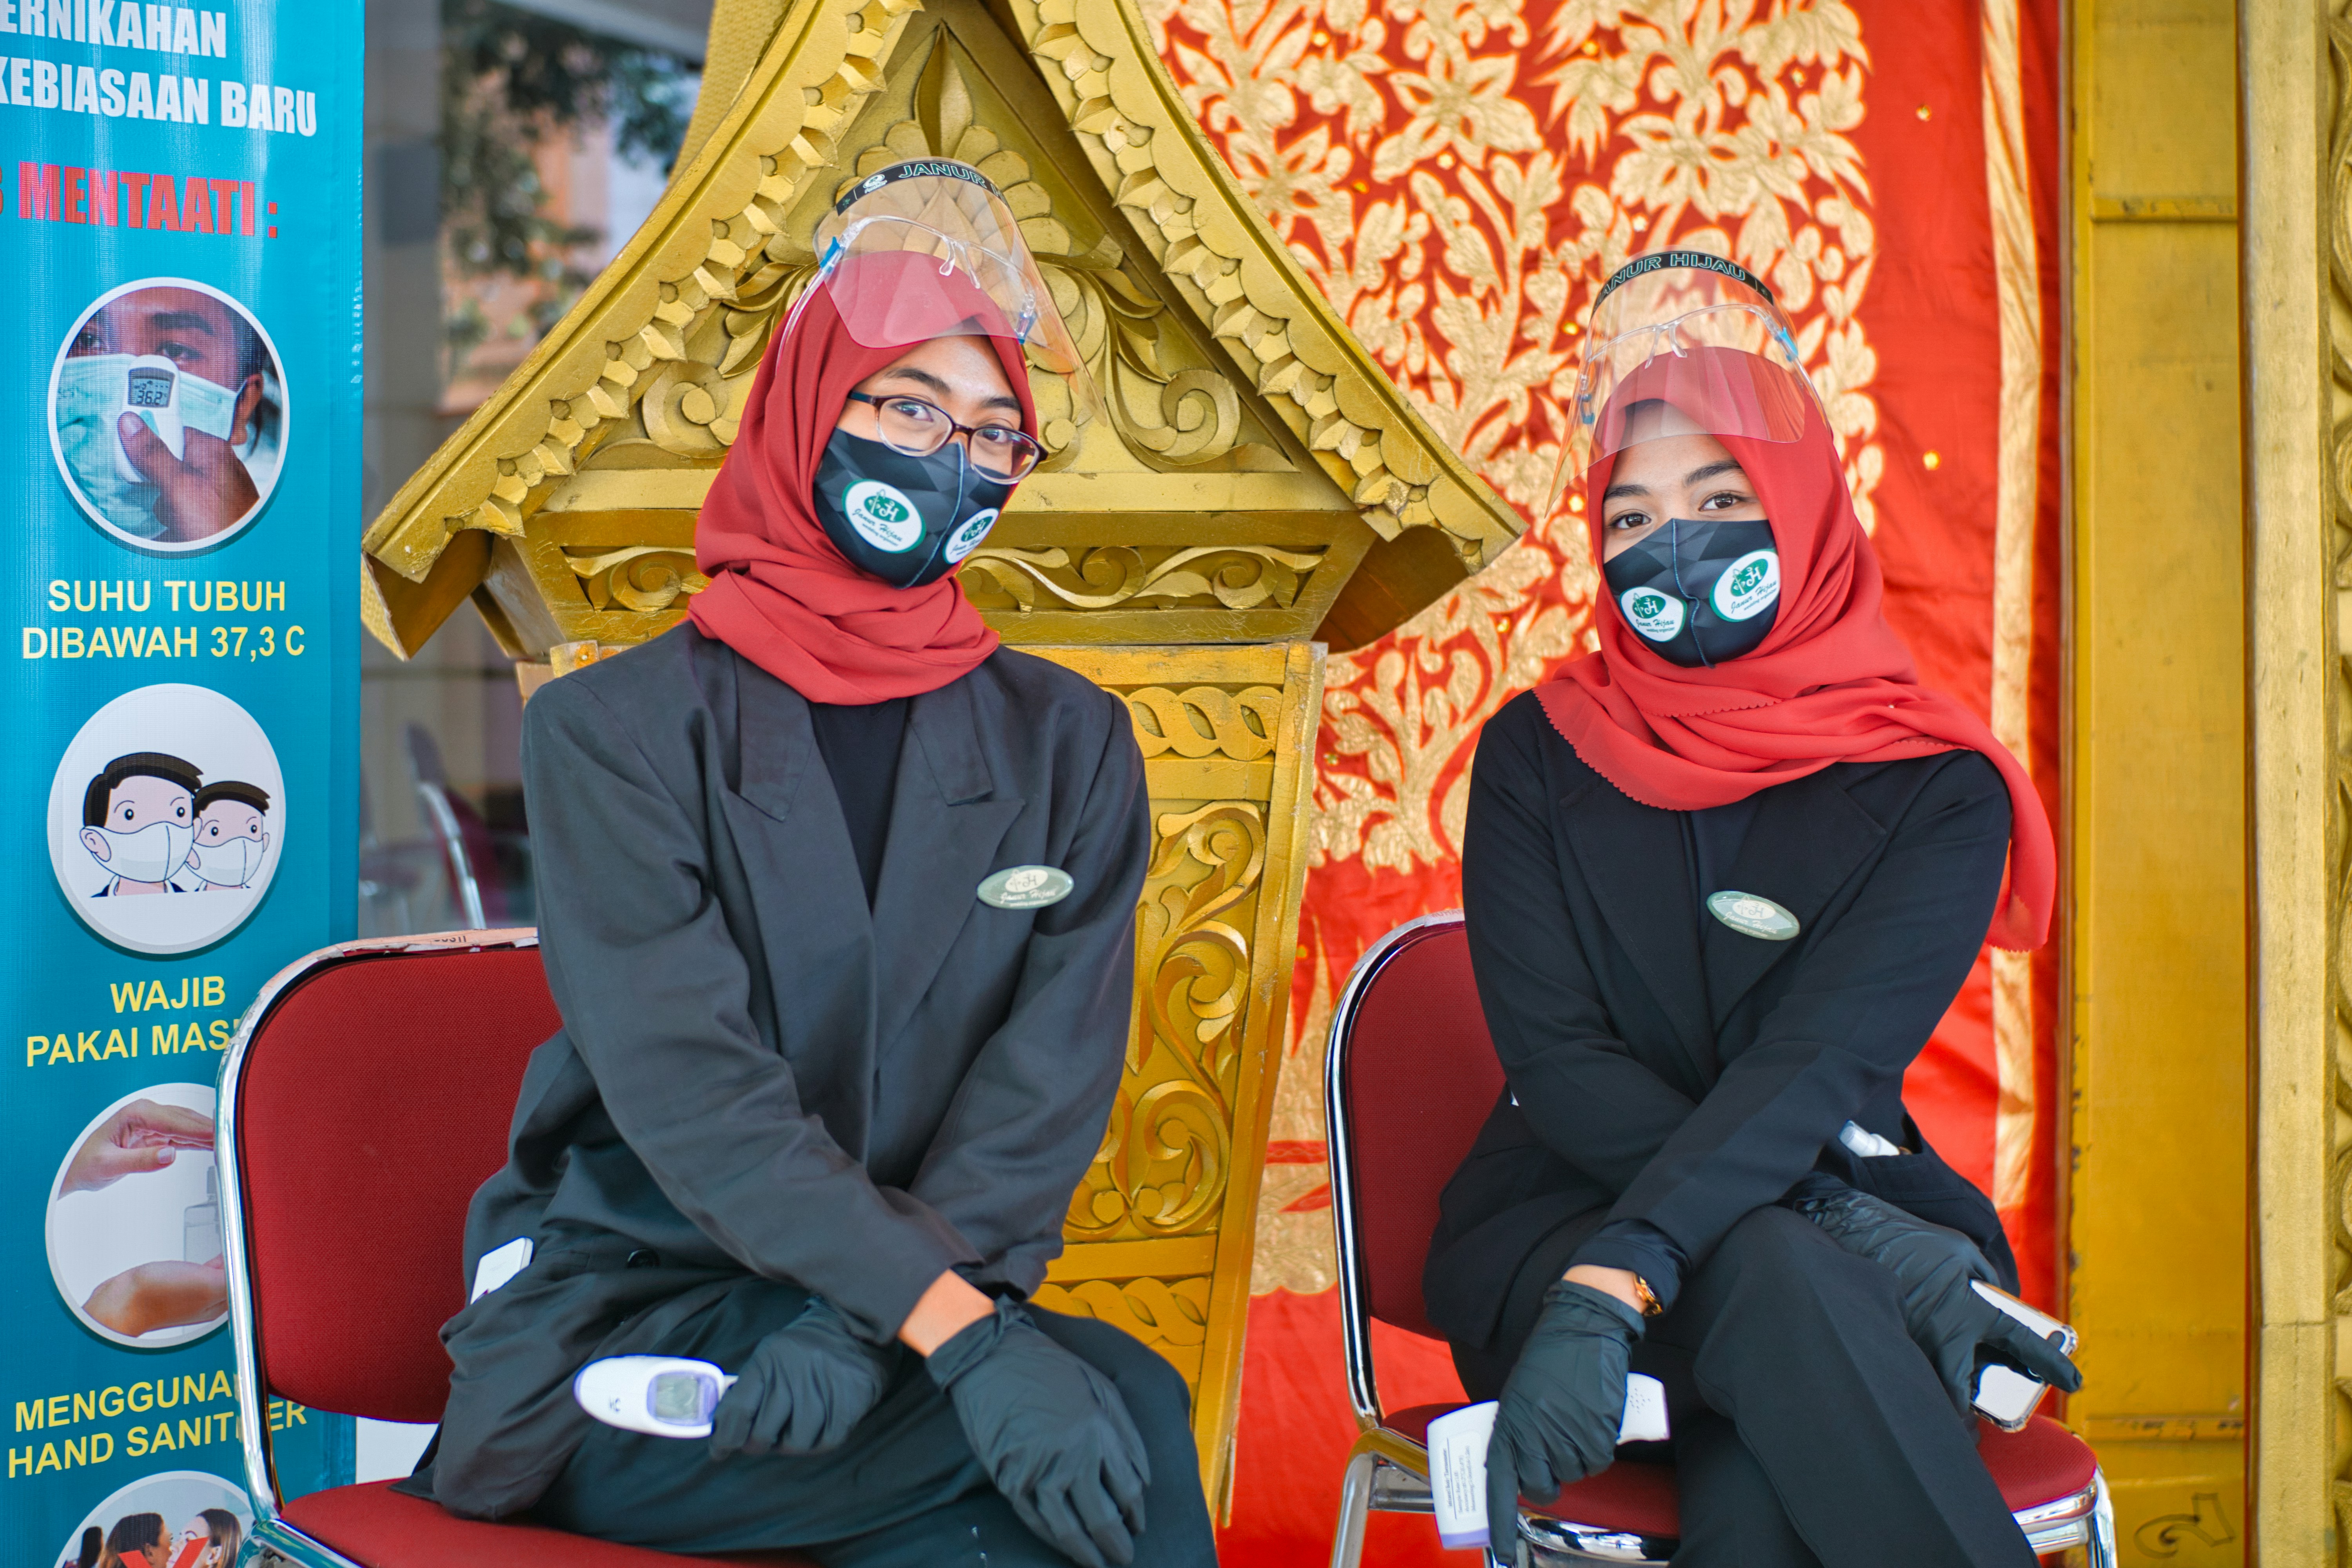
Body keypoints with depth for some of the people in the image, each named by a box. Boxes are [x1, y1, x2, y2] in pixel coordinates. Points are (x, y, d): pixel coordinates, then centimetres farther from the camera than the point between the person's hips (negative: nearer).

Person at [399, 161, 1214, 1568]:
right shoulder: (617, 731, -1)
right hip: (624, 1325, -4)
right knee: (1125, 1416, -27)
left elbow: (1056, 1069, -4)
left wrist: (865, 1319, -22)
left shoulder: (1067, 744, 10)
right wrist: (958, 1327, -28)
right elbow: (685, 1080, -15)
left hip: (906, 1312, 4)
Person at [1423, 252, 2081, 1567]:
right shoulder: (1538, 756, 3)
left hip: (1832, 1224, 0)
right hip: (1557, 1214, 0)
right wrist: (1854, 1234, -22)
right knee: (1779, 1273, -35)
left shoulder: (1933, 791, 0)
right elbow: (1558, 1065, -8)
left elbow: (1819, 1062, -16)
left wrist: (1617, 1285, -33)